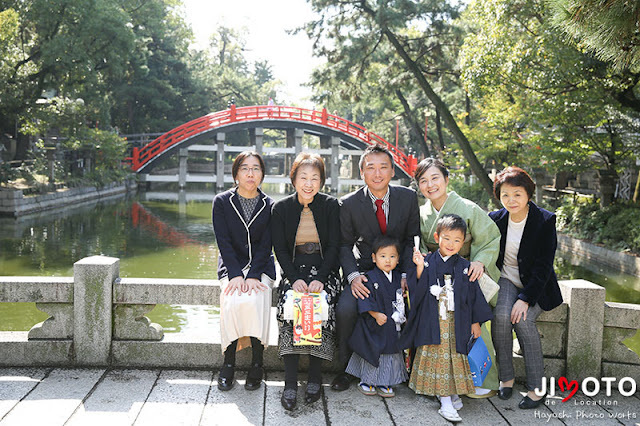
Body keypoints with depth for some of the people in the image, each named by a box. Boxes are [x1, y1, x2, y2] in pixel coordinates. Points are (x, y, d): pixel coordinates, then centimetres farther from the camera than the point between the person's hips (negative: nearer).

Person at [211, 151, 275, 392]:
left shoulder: (270, 206, 2)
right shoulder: (222, 202, 1)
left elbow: (265, 246, -3)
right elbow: (224, 243, -5)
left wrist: (253, 276, -17)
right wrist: (236, 275, -17)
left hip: (261, 267, 0)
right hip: (231, 267, 0)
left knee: (253, 300, -29)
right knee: (232, 302, -29)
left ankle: (257, 364, -18)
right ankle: (228, 363, -15)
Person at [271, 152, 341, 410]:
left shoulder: (331, 206, 0)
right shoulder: (281, 208, 2)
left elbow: (334, 246, -2)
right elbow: (280, 249, 0)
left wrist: (319, 279, -17)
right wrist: (295, 279, -16)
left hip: (325, 270, -1)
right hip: (293, 271, 1)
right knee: (288, 305, -28)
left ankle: (315, 378, -15)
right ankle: (290, 382, -24)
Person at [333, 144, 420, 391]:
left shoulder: (408, 198, -2)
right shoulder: (349, 204, -5)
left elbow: (413, 240, 1)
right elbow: (345, 245, -1)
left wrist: (406, 274, -12)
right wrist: (352, 276, -18)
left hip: (401, 270, 1)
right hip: (365, 271, -1)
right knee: (345, 309, -26)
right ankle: (346, 368, -1)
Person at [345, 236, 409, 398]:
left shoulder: (398, 278, 6)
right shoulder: (370, 278, -12)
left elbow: (401, 299, 16)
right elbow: (365, 300, -16)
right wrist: (376, 314, -23)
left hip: (392, 327, 5)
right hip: (374, 327, -5)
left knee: (390, 352, 10)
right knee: (372, 352, 5)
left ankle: (384, 382, 22)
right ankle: (367, 381, 20)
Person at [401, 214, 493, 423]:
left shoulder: (465, 266, 3)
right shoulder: (428, 262, -2)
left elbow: (473, 294, 8)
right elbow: (418, 291, -6)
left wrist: (475, 322, 8)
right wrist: (420, 268, -20)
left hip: (456, 322, 1)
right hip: (433, 321, -1)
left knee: (454, 357, 4)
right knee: (437, 356, -2)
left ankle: (453, 392, 22)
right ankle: (446, 401, 3)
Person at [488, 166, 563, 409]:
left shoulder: (545, 220, -12)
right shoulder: (495, 219, -2)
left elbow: (544, 265, -15)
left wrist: (525, 299, -23)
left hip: (536, 286, -2)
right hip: (506, 280, 2)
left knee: (522, 319, -28)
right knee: (501, 315, -28)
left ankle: (536, 389, -16)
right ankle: (506, 378, -11)